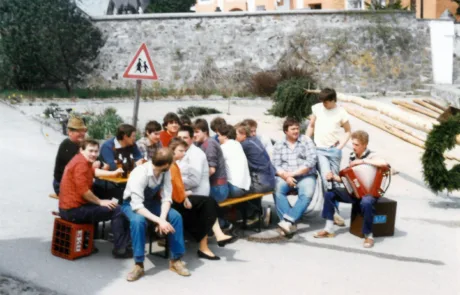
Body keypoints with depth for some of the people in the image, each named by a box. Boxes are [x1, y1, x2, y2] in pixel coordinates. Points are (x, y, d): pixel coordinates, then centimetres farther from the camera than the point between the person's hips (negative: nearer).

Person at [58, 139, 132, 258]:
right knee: (117, 211, -5)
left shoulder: (81, 161, 13)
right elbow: (83, 191, -25)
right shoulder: (81, 164, -18)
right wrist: (100, 202, -12)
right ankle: (120, 248, 2)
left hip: (68, 208, 11)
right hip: (74, 210, -11)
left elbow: (94, 171, 33)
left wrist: (113, 173, 29)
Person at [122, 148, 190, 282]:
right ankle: (139, 265, -24)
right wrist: (159, 220, -43)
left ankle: (175, 260, -8)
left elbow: (166, 197, -14)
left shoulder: (166, 172, -17)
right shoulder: (140, 173, -34)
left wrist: (163, 217, -32)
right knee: (138, 221, -38)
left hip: (151, 201, 5)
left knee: (176, 216, -20)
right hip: (133, 203, -5)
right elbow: (137, 206, -36)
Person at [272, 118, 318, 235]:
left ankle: (288, 220, -39)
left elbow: (311, 161, -5)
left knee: (307, 194, -33)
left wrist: (293, 173, -12)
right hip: (285, 177, 1)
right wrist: (286, 176, -18)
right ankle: (290, 224, -36)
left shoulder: (306, 141, 7)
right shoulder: (278, 145, 11)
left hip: (305, 176, -1)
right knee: (277, 190, -31)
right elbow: (276, 166, 2)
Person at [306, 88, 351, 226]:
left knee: (334, 180, 6)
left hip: (334, 150, 0)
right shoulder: (317, 108, 0)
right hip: (319, 149, 0)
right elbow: (311, 126, 12)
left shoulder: (341, 113, -4)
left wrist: (340, 146, -3)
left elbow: (348, 131, 7)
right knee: (326, 178, -15)